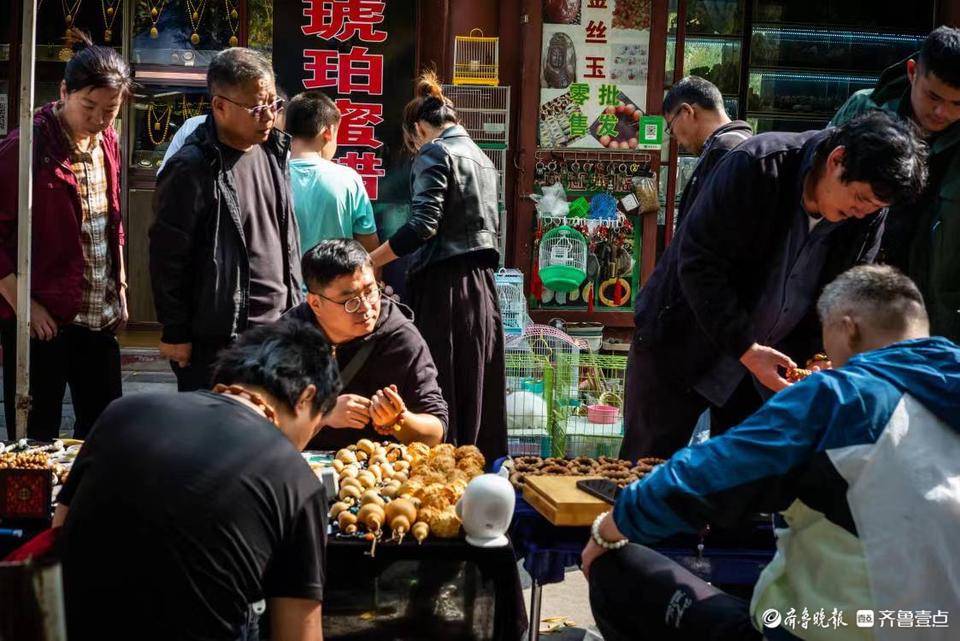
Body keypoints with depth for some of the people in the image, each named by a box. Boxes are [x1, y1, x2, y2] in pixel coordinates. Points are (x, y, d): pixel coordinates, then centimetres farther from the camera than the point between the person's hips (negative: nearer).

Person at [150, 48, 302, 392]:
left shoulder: (273, 152, 7)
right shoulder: (192, 170, -15)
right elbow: (167, 257, -12)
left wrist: (295, 305, 17)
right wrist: (175, 334, -9)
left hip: (276, 326, 7)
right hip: (218, 338, -7)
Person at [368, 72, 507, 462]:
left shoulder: (435, 154, -6)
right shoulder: (481, 157, 19)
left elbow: (423, 224, -18)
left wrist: (369, 263, -16)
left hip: (444, 285, -8)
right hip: (482, 286, 8)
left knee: (436, 400, -4)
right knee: (476, 394, 11)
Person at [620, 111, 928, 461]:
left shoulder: (868, 216, -7)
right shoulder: (757, 166, -23)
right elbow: (697, 263, -23)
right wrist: (746, 349, -25)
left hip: (766, 365, 5)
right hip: (681, 346, -5)